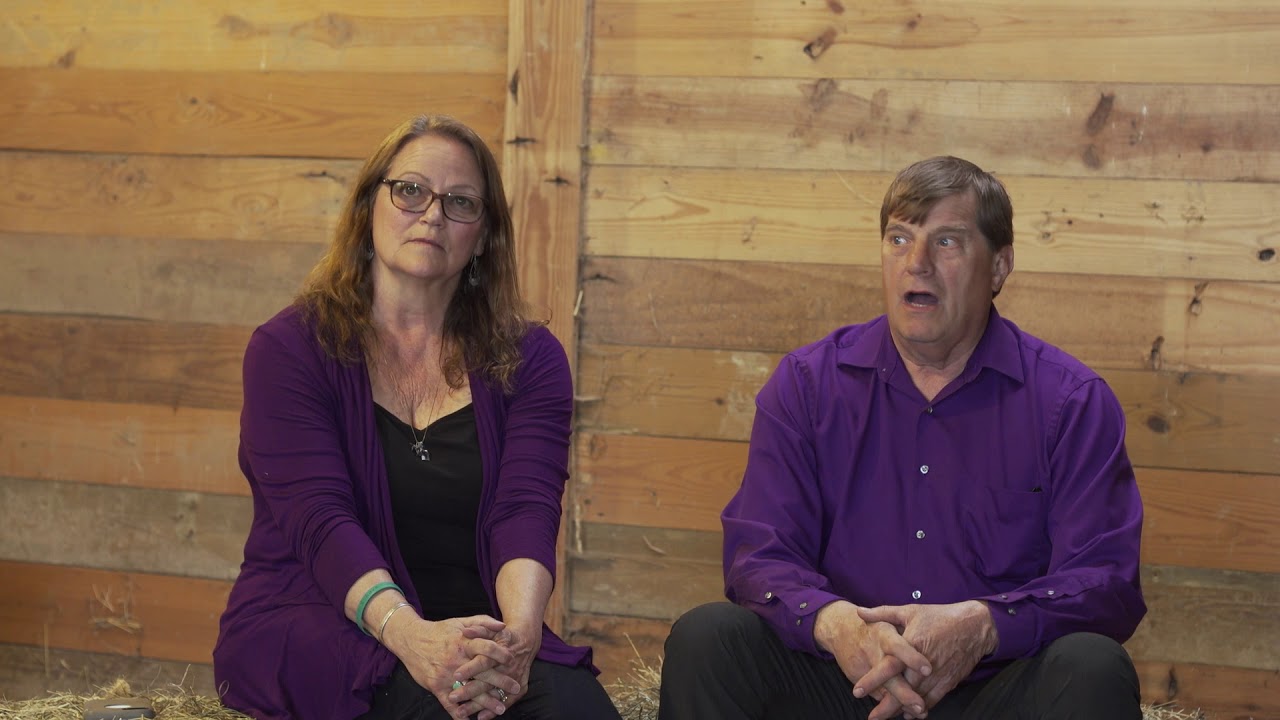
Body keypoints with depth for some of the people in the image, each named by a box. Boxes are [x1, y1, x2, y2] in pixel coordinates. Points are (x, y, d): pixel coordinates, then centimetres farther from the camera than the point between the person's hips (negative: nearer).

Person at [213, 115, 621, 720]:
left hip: (472, 632, 3)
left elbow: (526, 512, -6)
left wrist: (518, 633, -29)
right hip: (310, 625, -3)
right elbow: (319, 519, -13)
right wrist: (410, 634, -32)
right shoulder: (289, 348, 1)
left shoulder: (529, 359, 10)